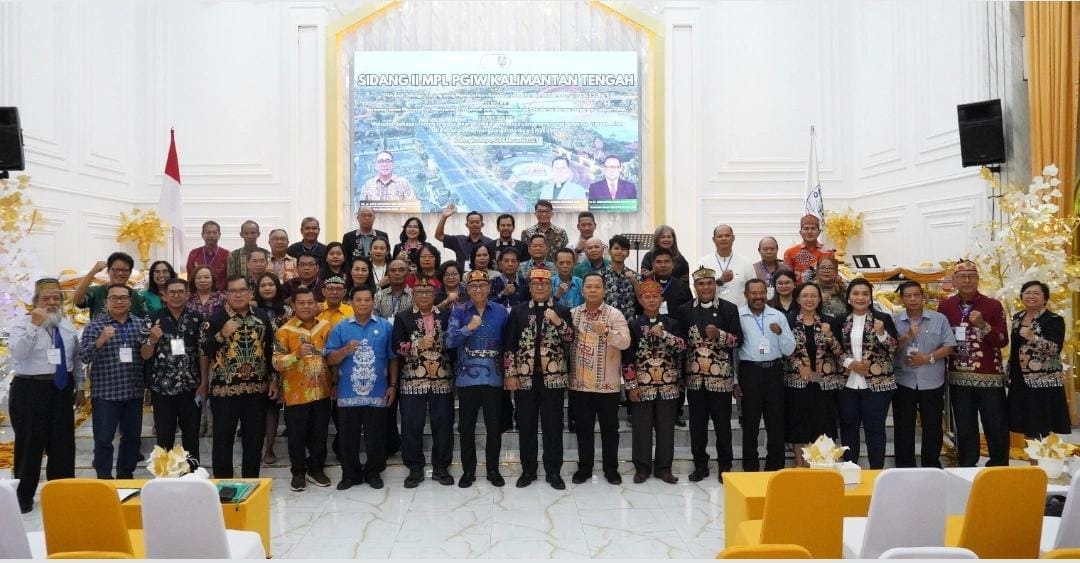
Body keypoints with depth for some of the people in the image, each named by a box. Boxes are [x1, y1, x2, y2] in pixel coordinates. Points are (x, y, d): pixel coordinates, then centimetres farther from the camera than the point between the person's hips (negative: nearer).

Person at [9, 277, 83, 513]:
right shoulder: (22, 324, -6)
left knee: (63, 444, 11)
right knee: (29, 444, 4)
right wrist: (35, 325, -29)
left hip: (62, 389, 5)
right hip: (30, 390, -5)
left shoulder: (67, 325, 9)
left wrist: (80, 387, 12)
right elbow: (17, 353, -23)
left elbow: (76, 358, 15)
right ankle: (23, 496, 21)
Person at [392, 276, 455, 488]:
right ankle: (415, 469, 17)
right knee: (412, 426, 3)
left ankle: (441, 468, 18)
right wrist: (418, 345, -18)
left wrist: (455, 373, -2)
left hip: (442, 381, 1)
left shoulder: (447, 315, 8)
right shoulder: (403, 317, 5)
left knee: (443, 425, 5)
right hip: (413, 381, -1)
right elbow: (397, 347, -4)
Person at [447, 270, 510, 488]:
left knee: (494, 425, 7)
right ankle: (468, 471, 21)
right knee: (467, 426, 8)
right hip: (467, 377, 0)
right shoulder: (459, 312, 1)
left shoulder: (501, 312, 3)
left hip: (493, 377, 0)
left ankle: (493, 469, 21)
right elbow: (449, 341, -10)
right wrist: (468, 328, -24)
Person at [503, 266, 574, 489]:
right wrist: (510, 374, -3)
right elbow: (509, 344, 4)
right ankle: (528, 470, 20)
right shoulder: (518, 310, 6)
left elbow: (570, 340, -2)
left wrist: (558, 322, -17)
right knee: (526, 426, 7)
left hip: (553, 377, -1)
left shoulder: (562, 310, 6)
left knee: (553, 426, 4)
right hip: (525, 377, 1)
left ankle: (553, 472, 15)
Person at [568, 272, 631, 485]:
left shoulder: (614, 314, -3)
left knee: (609, 427, 8)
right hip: (580, 382, 2)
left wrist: (606, 332, -27)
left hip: (607, 383, -2)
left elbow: (625, 342, -14)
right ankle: (584, 467, 24)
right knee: (583, 427, 11)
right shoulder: (573, 314, 7)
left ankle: (611, 468, 21)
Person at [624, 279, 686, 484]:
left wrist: (663, 334, -20)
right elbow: (627, 357, -2)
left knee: (666, 427, 6)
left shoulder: (671, 324, 7)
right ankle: (642, 467, 15)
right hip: (642, 385, -1)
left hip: (667, 385, 2)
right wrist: (631, 385, -7)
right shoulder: (633, 325, 1)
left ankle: (664, 467, 17)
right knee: (642, 427, 4)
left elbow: (682, 347, -8)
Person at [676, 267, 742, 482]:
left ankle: (724, 466, 19)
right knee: (697, 423, 8)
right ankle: (700, 464, 21)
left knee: (722, 423, 5)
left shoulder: (729, 309, 1)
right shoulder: (684, 310, 6)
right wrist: (680, 371, -6)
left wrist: (719, 335, -19)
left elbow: (738, 340, -3)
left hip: (721, 376, -2)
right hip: (695, 376, 2)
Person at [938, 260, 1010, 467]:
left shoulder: (993, 305, -2)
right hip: (959, 377, 2)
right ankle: (966, 469, 18)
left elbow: (1003, 341, -6)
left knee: (996, 427, 4)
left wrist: (983, 325, -20)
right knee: (964, 428, 8)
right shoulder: (944, 306, 4)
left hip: (990, 376, -2)